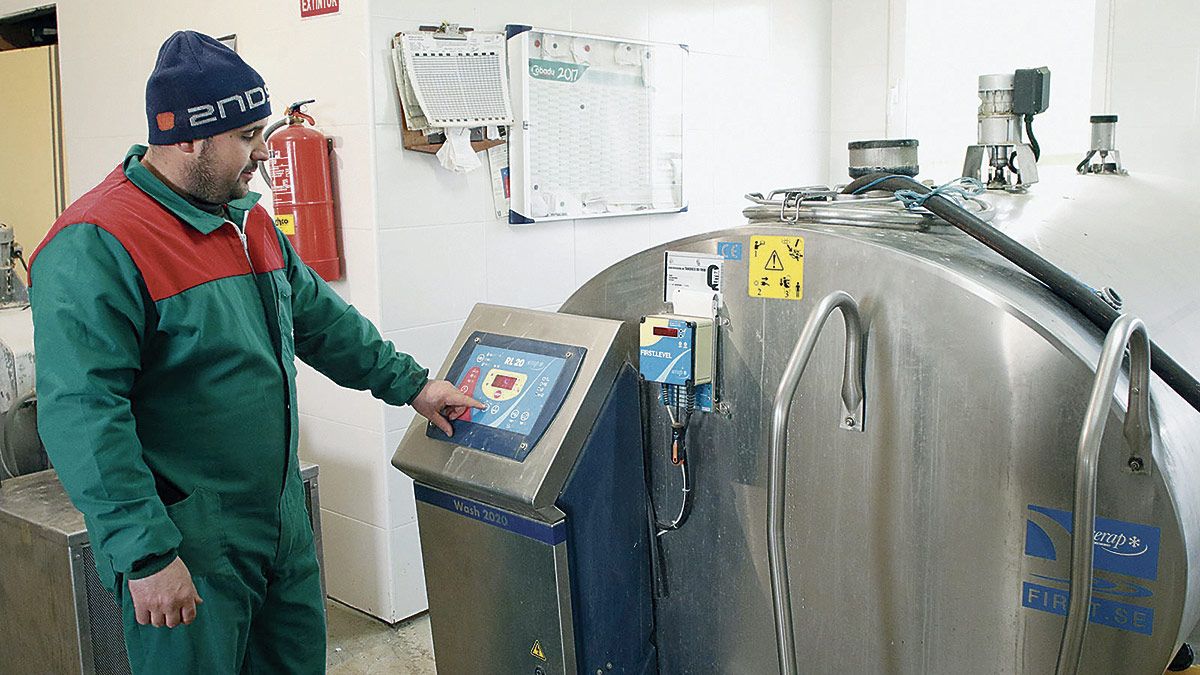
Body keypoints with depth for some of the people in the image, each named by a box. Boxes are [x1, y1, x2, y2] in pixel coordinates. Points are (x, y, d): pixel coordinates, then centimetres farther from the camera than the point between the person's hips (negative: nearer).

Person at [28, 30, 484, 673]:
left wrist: (408, 383, 20)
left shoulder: (249, 220, 9)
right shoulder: (96, 245, -19)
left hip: (283, 523, 8)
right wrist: (146, 555, -25)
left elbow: (320, 318, 20)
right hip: (187, 549, -8)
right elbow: (83, 416, -24)